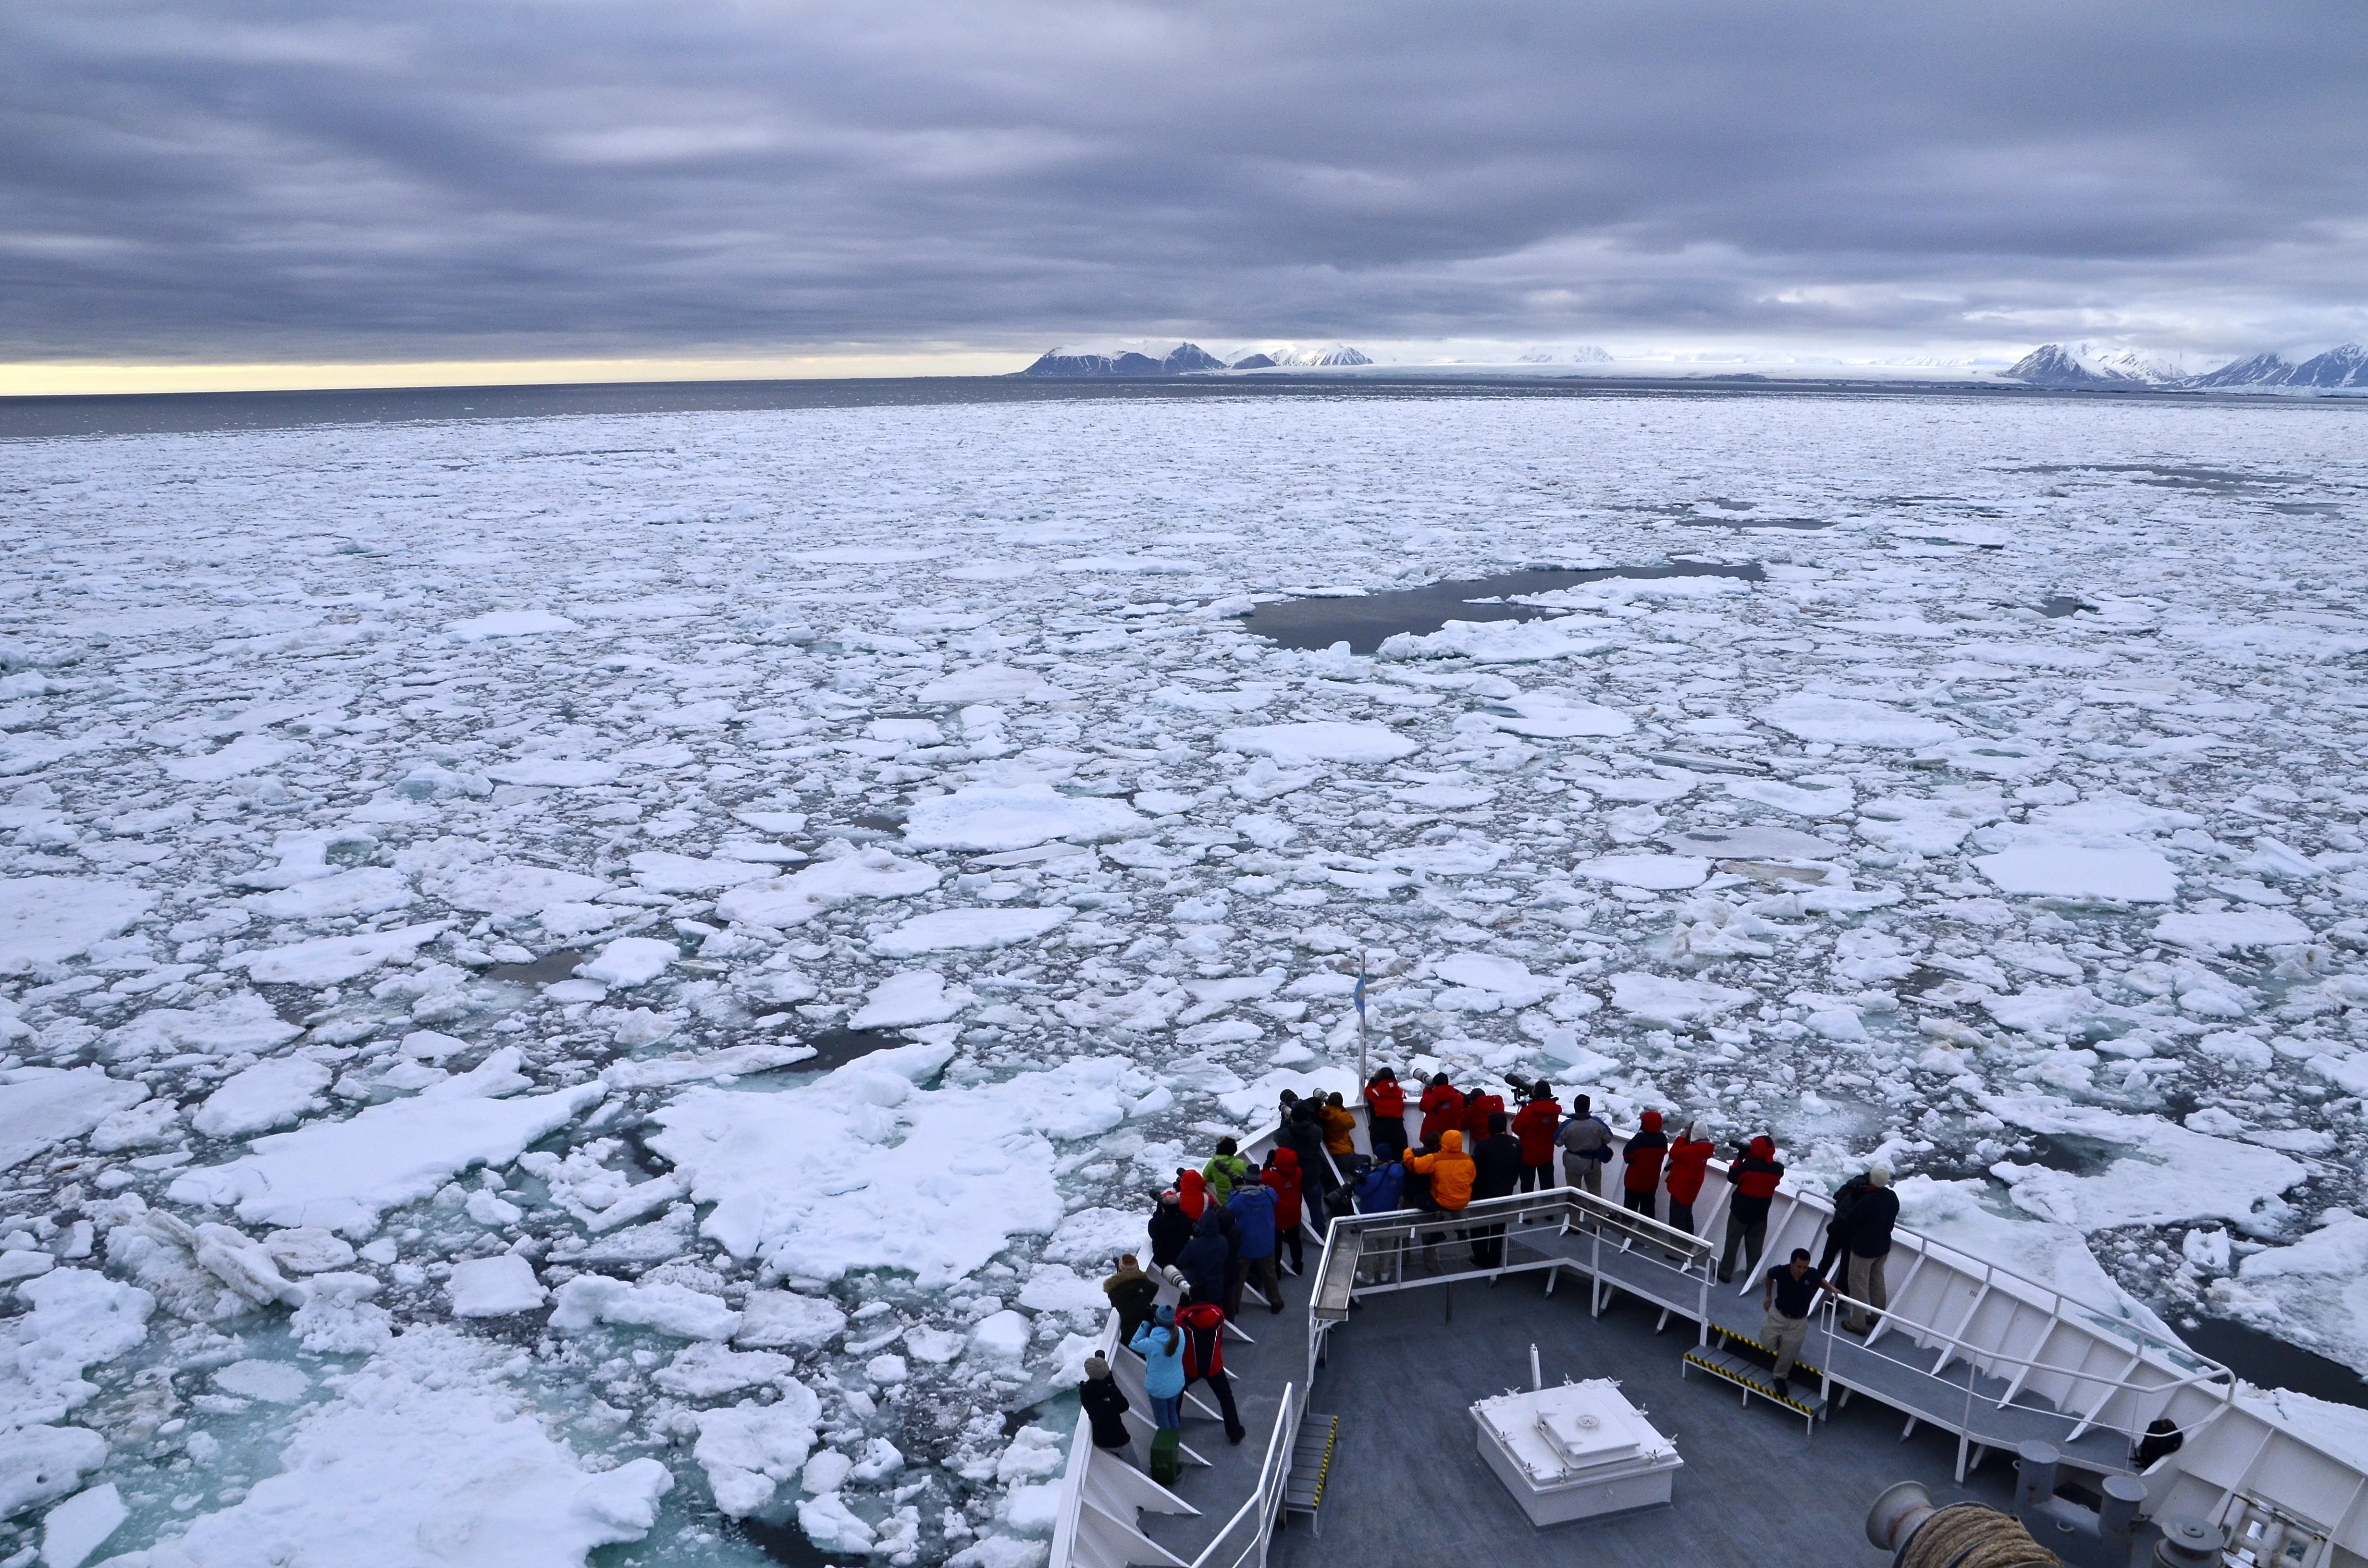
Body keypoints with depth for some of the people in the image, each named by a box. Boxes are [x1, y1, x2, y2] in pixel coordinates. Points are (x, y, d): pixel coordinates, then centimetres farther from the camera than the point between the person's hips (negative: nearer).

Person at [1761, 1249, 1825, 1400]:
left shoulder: (1812, 1275, -23)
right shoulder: (1781, 1272, -25)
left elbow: (1821, 1282, 3)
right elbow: (1769, 1275, 1)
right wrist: (1768, 1295, 9)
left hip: (1799, 1322, 0)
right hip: (1778, 1315, 0)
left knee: (1788, 1355, 9)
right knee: (1768, 1345, 4)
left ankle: (1781, 1378, 36)